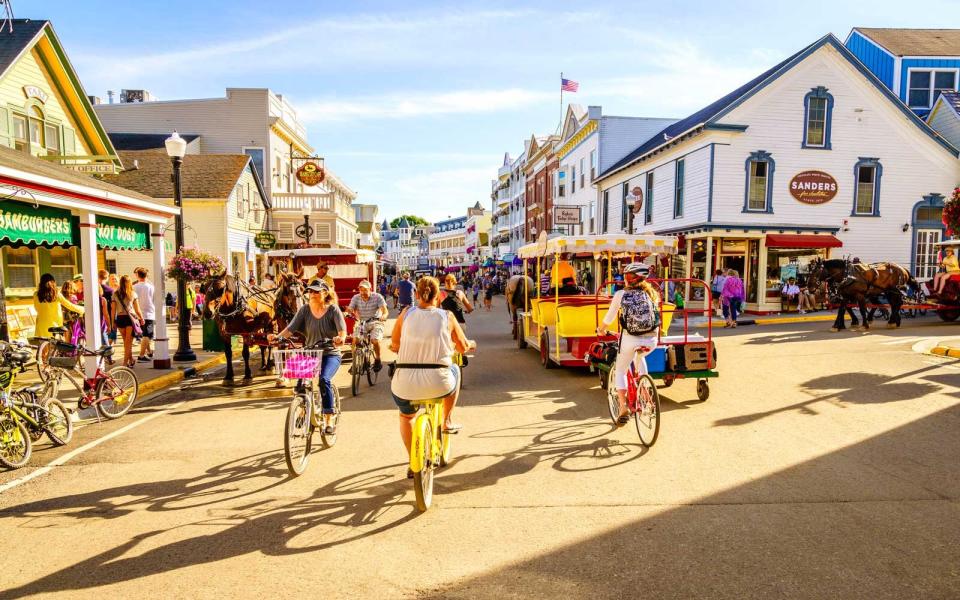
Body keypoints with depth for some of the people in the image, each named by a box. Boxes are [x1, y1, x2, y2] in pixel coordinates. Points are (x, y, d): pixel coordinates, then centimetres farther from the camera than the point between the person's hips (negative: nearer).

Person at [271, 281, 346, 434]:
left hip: (330, 354, -3)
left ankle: (329, 421, -16)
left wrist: (340, 338, -41)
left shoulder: (333, 309, -6)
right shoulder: (305, 309, 2)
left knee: (324, 379, -27)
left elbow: (342, 330, -19)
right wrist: (278, 336, -26)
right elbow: (291, 328, -7)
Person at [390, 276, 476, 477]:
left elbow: (394, 345, 11)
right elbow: (463, 348, 11)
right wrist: (472, 344, 34)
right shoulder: (446, 316, 2)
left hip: (406, 385, 1)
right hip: (438, 384, -1)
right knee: (454, 370, 35)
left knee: (405, 416, 35)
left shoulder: (406, 314, 4)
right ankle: (447, 421, 37)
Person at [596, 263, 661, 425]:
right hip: (651, 340, 3)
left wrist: (601, 330, 25)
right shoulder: (652, 293, 9)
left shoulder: (621, 294, 0)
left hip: (630, 340, -3)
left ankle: (623, 408, 3)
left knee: (620, 371, 18)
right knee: (640, 357, 37)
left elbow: (609, 318, 5)